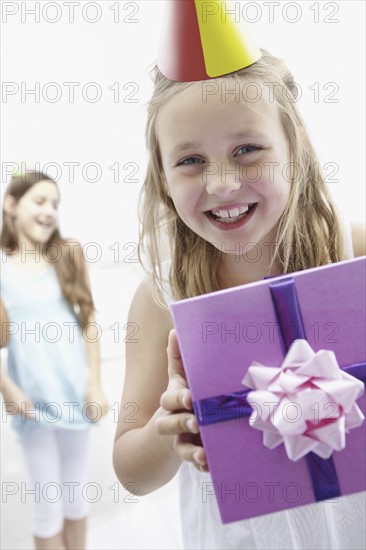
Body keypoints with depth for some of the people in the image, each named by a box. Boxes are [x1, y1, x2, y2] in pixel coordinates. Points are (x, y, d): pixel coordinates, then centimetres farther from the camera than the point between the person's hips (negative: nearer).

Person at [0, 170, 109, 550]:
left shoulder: (69, 254, 1)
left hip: (74, 391, 2)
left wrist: (95, 385, -1)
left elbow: (88, 322, 2)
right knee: (46, 503, 10)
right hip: (31, 396, -2)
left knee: (76, 494, 17)